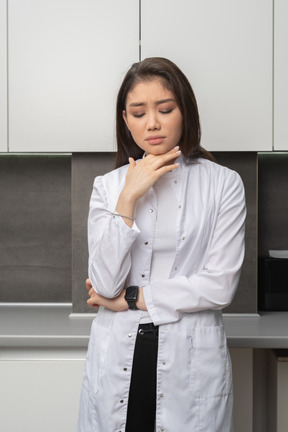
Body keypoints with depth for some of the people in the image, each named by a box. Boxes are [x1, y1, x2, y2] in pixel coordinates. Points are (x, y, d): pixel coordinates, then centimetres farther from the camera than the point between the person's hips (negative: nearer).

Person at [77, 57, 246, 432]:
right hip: (118, 360, 2)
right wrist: (129, 198, -14)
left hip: (192, 360, -1)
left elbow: (220, 286, -10)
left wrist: (132, 298, -7)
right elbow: (104, 284, -8)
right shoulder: (108, 186, 2)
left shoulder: (223, 184, -3)